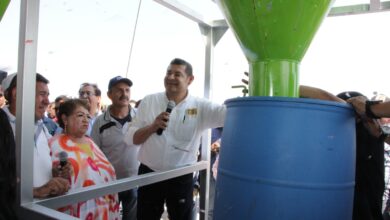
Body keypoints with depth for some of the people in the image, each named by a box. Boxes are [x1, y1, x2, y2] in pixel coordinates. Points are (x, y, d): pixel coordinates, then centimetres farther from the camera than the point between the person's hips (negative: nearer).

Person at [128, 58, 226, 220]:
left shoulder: (200, 107, -6)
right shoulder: (149, 101, -1)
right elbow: (132, 138, -2)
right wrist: (153, 127, -19)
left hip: (181, 178, -1)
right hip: (149, 174, 1)